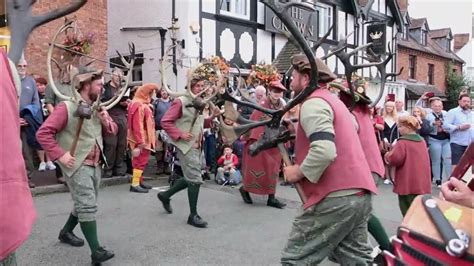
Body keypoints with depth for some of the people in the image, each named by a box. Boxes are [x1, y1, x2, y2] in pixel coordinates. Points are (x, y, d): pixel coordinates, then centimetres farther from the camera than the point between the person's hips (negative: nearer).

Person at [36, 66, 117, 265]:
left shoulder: (98, 107, 9)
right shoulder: (67, 107, -13)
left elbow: (113, 130, 16)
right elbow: (43, 133, -15)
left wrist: (106, 121, -6)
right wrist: (60, 155, -20)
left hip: (95, 164, 8)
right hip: (77, 165, -8)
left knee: (84, 204, 19)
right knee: (88, 206, -11)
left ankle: (66, 232, 41)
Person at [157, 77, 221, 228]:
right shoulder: (181, 101, -13)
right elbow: (165, 122, -14)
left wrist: (212, 117, 4)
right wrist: (180, 134, -21)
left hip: (196, 146, 9)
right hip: (185, 145, -9)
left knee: (190, 178, 15)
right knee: (195, 179, -9)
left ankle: (165, 196, 35)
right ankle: (193, 215, 3)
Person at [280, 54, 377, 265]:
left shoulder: (313, 103, -11)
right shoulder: (333, 100, 20)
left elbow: (324, 151, -26)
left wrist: (298, 172, -10)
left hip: (335, 197, -10)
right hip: (359, 193, 10)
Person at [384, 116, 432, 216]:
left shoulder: (402, 142, -14)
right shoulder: (422, 141, 12)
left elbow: (395, 159, -22)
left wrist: (387, 156, -1)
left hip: (407, 184, -7)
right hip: (422, 184, 7)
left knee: (408, 212, 3)